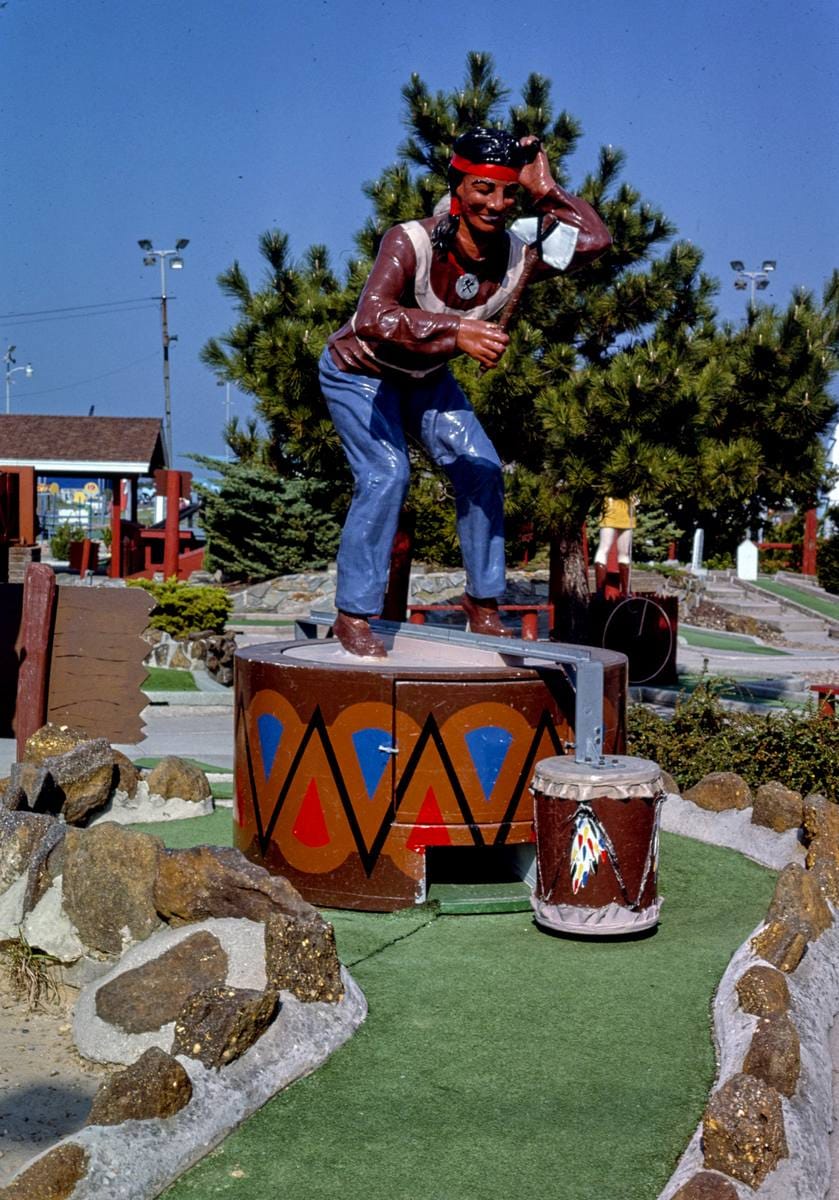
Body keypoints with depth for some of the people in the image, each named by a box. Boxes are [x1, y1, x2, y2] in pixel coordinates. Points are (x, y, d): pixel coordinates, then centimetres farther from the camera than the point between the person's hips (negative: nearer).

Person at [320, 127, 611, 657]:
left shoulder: (516, 254, -20)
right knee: (386, 475, -21)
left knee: (481, 468, -6)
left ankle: (483, 602, 10)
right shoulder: (412, 242, -35)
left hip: (426, 378, 6)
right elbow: (373, 318, -49)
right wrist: (457, 330, -58)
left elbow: (594, 240, -25)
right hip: (359, 372, -5)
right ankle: (353, 614, -8)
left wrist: (546, 190, -29)